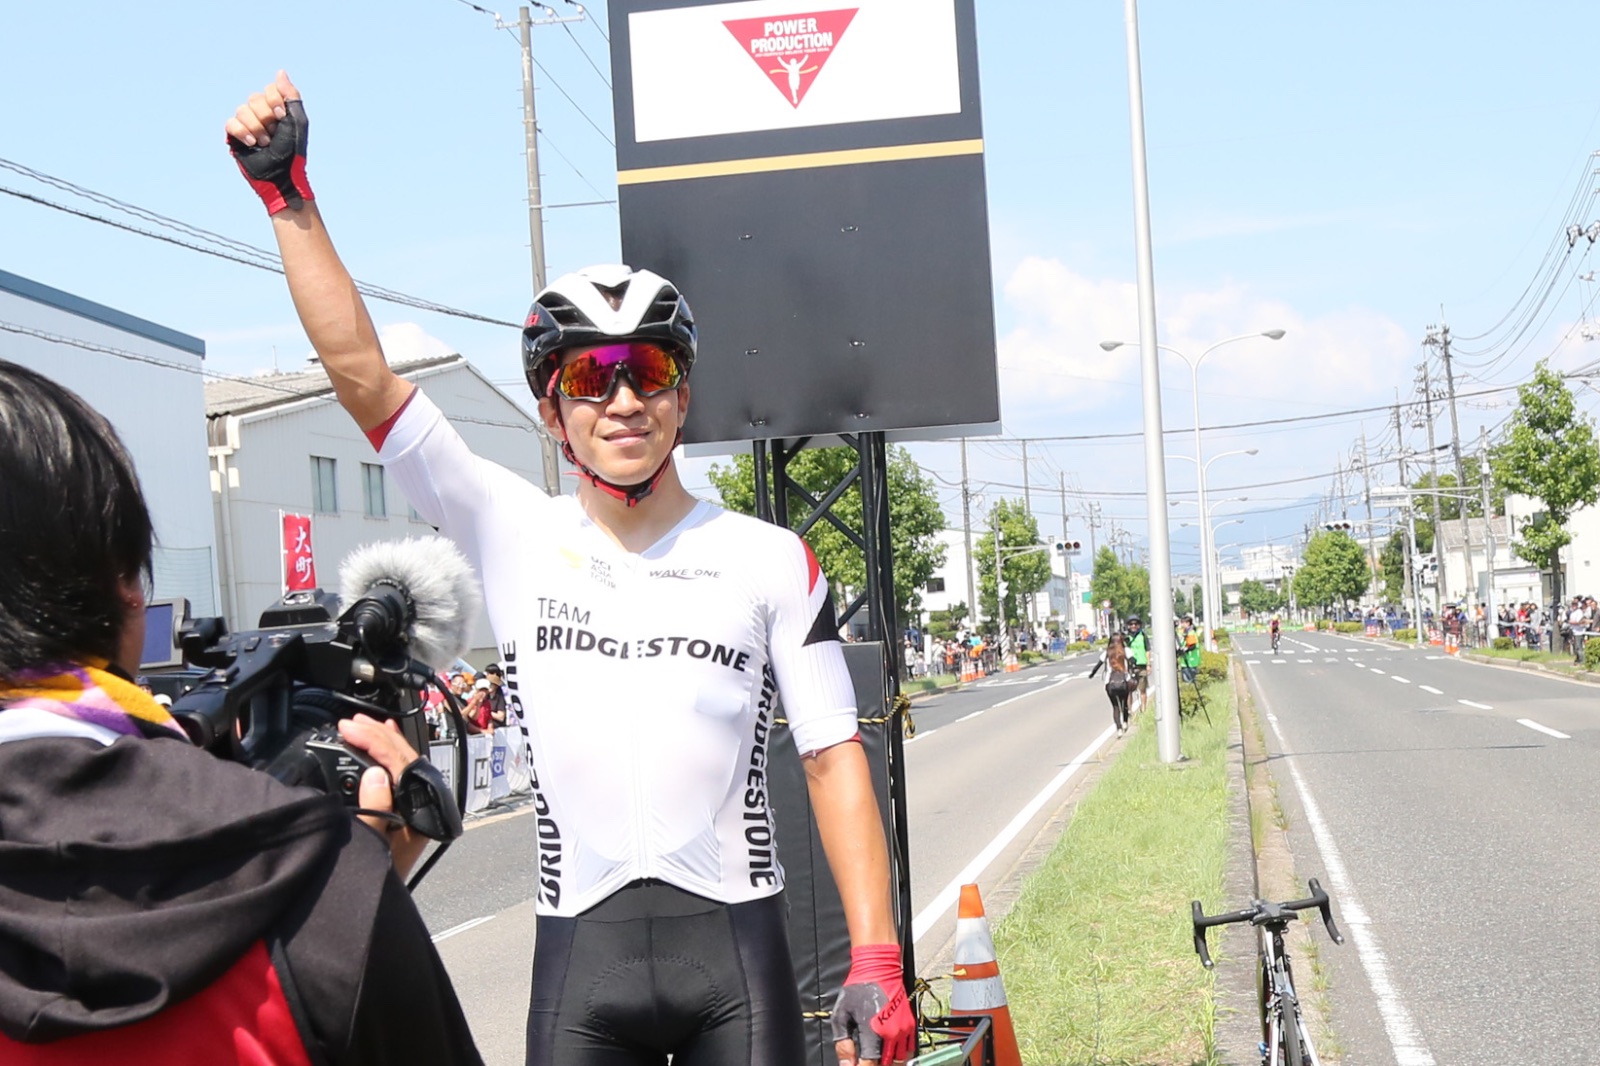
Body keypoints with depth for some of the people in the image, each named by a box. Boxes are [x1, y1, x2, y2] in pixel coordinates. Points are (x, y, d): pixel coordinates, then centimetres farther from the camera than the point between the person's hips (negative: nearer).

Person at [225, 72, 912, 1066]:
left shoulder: (771, 559, 2)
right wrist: (288, 193, -8)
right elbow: (362, 372, -3)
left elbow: (834, 758, 1)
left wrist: (875, 962, -6)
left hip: (736, 950, 0)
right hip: (580, 948, 1)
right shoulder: (516, 534, 3)